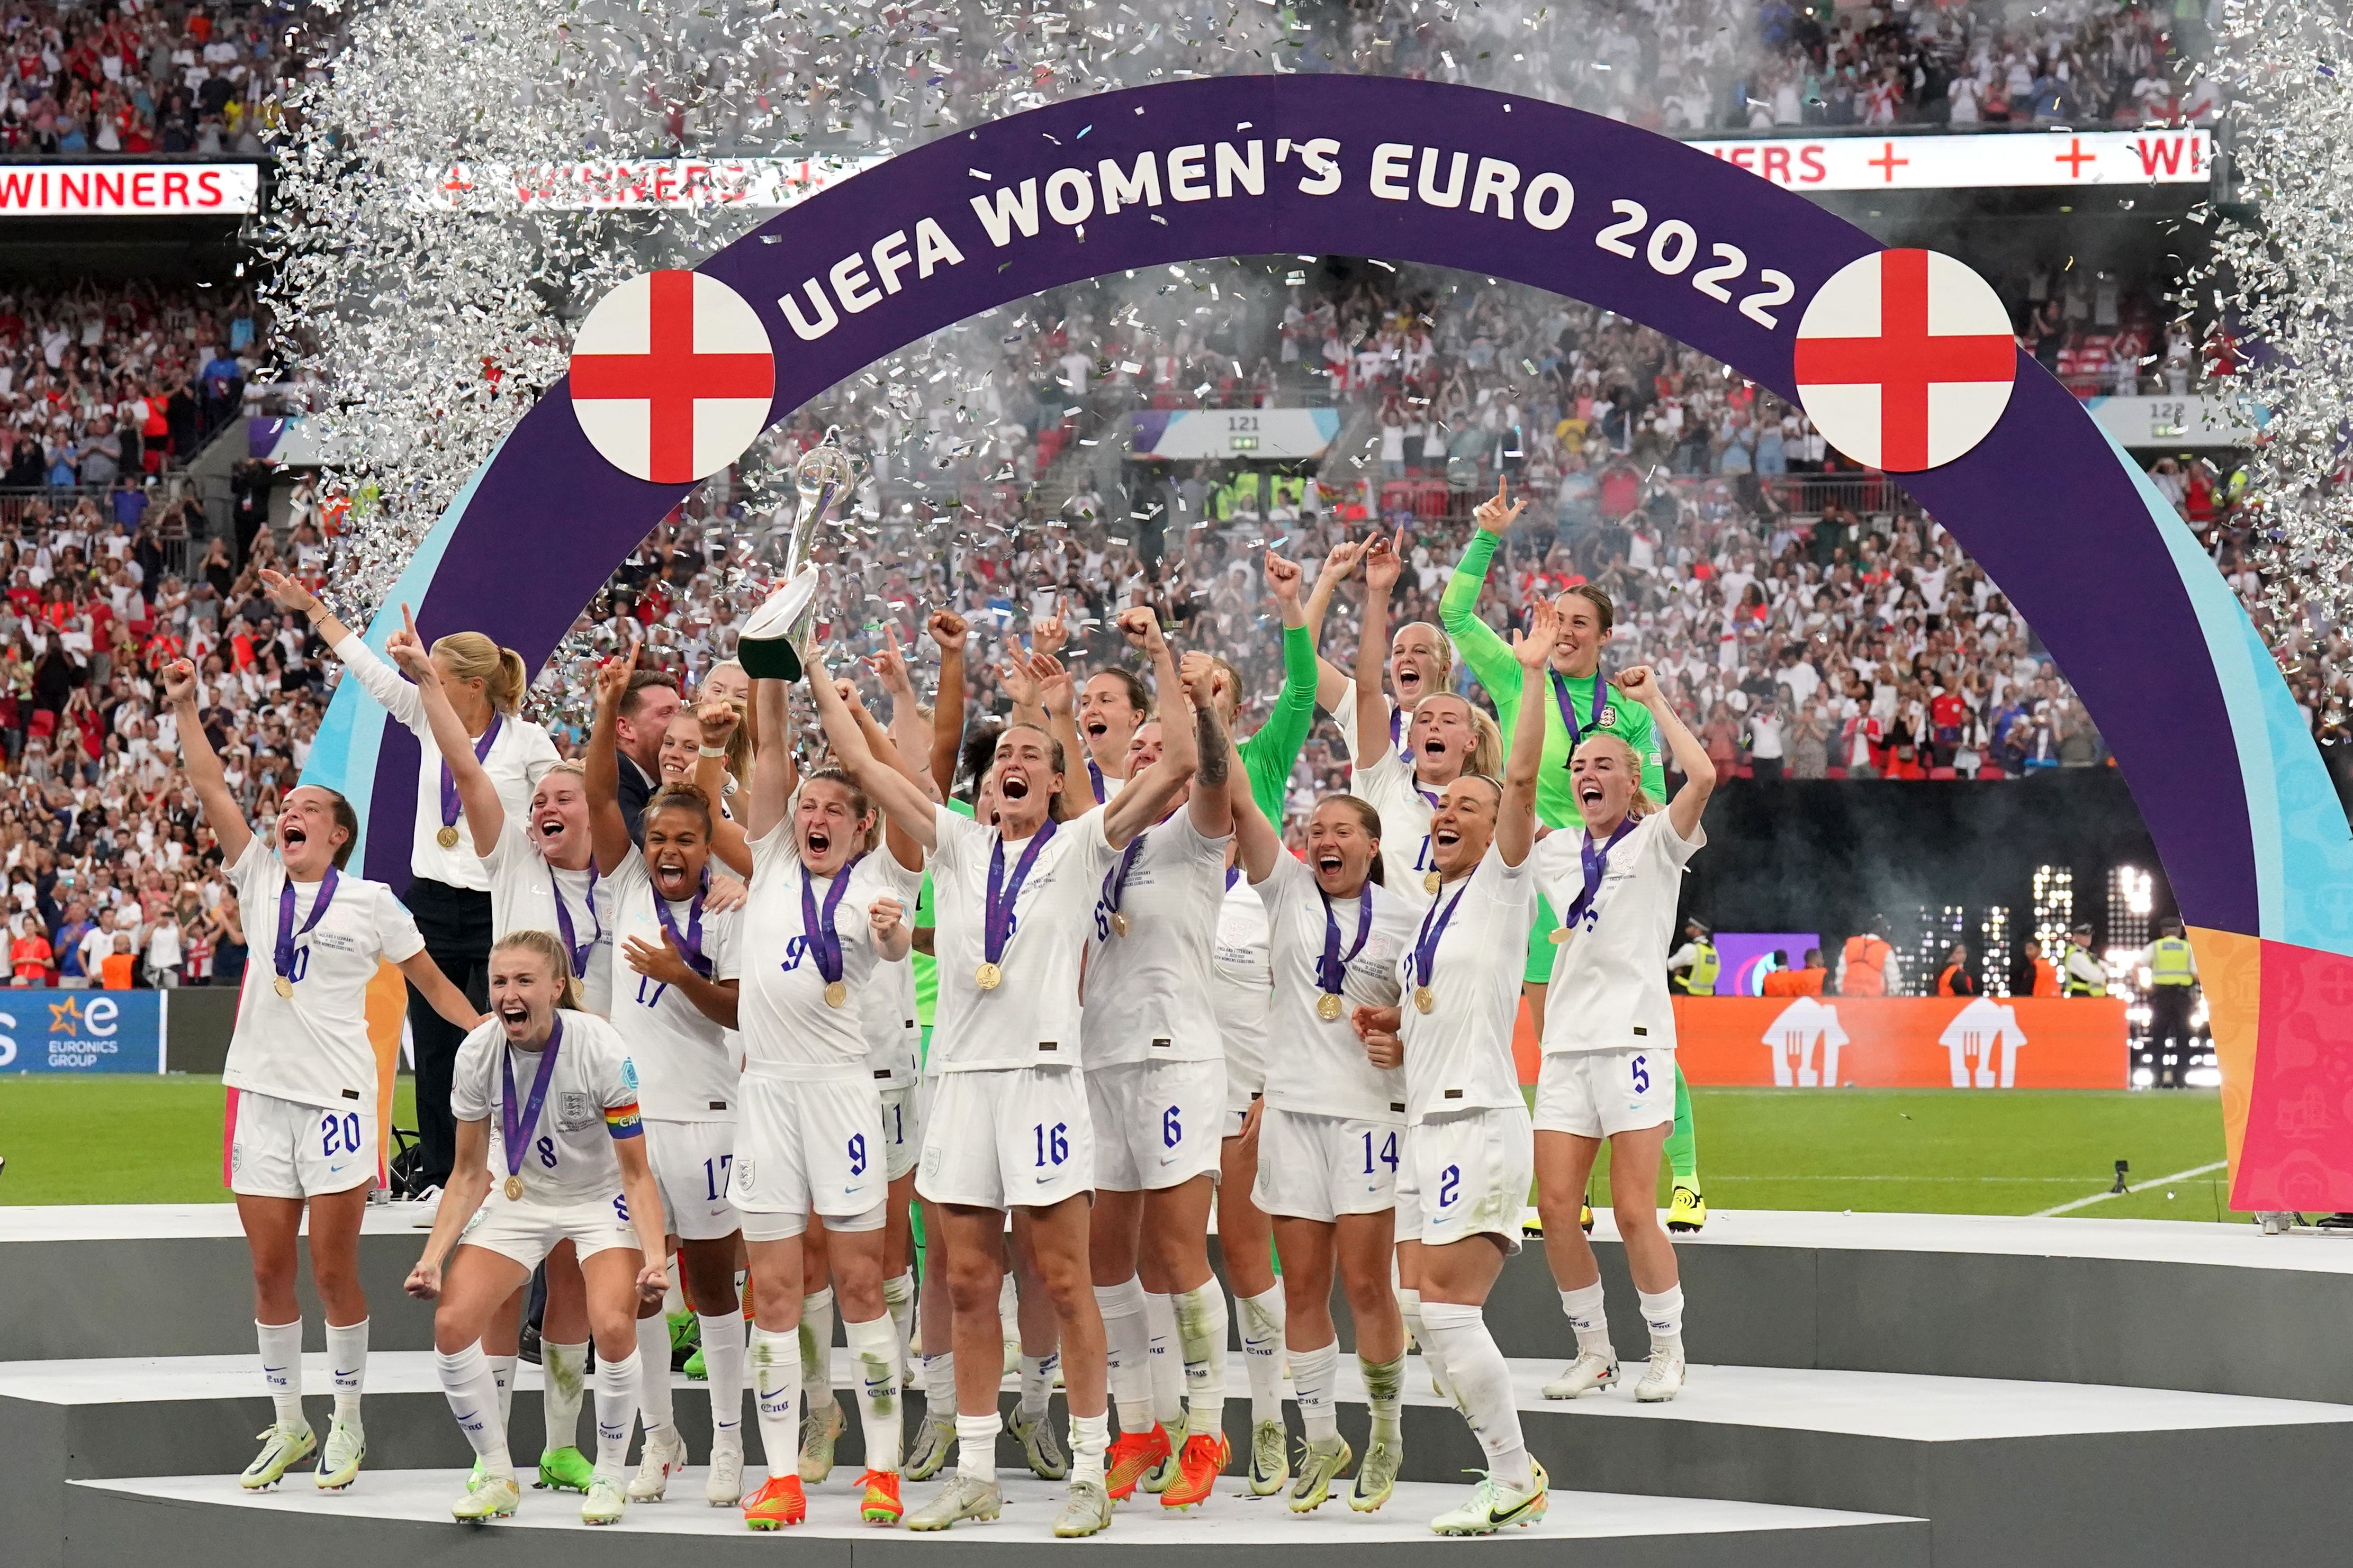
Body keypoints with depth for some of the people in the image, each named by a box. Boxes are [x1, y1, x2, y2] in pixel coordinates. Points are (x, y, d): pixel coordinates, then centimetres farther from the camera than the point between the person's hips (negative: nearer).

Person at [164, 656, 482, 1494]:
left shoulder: (371, 903, 1)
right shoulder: (261, 879, 9)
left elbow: (432, 983, 6)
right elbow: (210, 789, 5)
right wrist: (184, 707, -1)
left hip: (336, 1098, -4)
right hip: (262, 1093, 4)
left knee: (334, 1269, -2)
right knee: (269, 1270, 6)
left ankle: (347, 1423, 9)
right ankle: (288, 1425, 16)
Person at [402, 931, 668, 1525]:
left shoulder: (600, 1050, -26)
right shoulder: (478, 1053, -16)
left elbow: (636, 1174, -19)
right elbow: (468, 1174, -3)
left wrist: (655, 1256, -33)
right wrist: (434, 1255, -14)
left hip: (601, 1200, -3)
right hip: (519, 1197, 3)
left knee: (613, 1326, -27)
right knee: (451, 1324, -14)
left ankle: (609, 1478, -4)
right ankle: (497, 1475, 6)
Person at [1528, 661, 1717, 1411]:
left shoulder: (1654, 844, 1)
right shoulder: (1555, 851, 16)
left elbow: (1702, 777, -15)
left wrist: (1654, 701, -6)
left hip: (1633, 1038, -5)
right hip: (1566, 1041, 5)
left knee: (1634, 1211, -9)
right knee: (1555, 1206, -3)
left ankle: (1667, 1349, 7)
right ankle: (1592, 1350, 10)